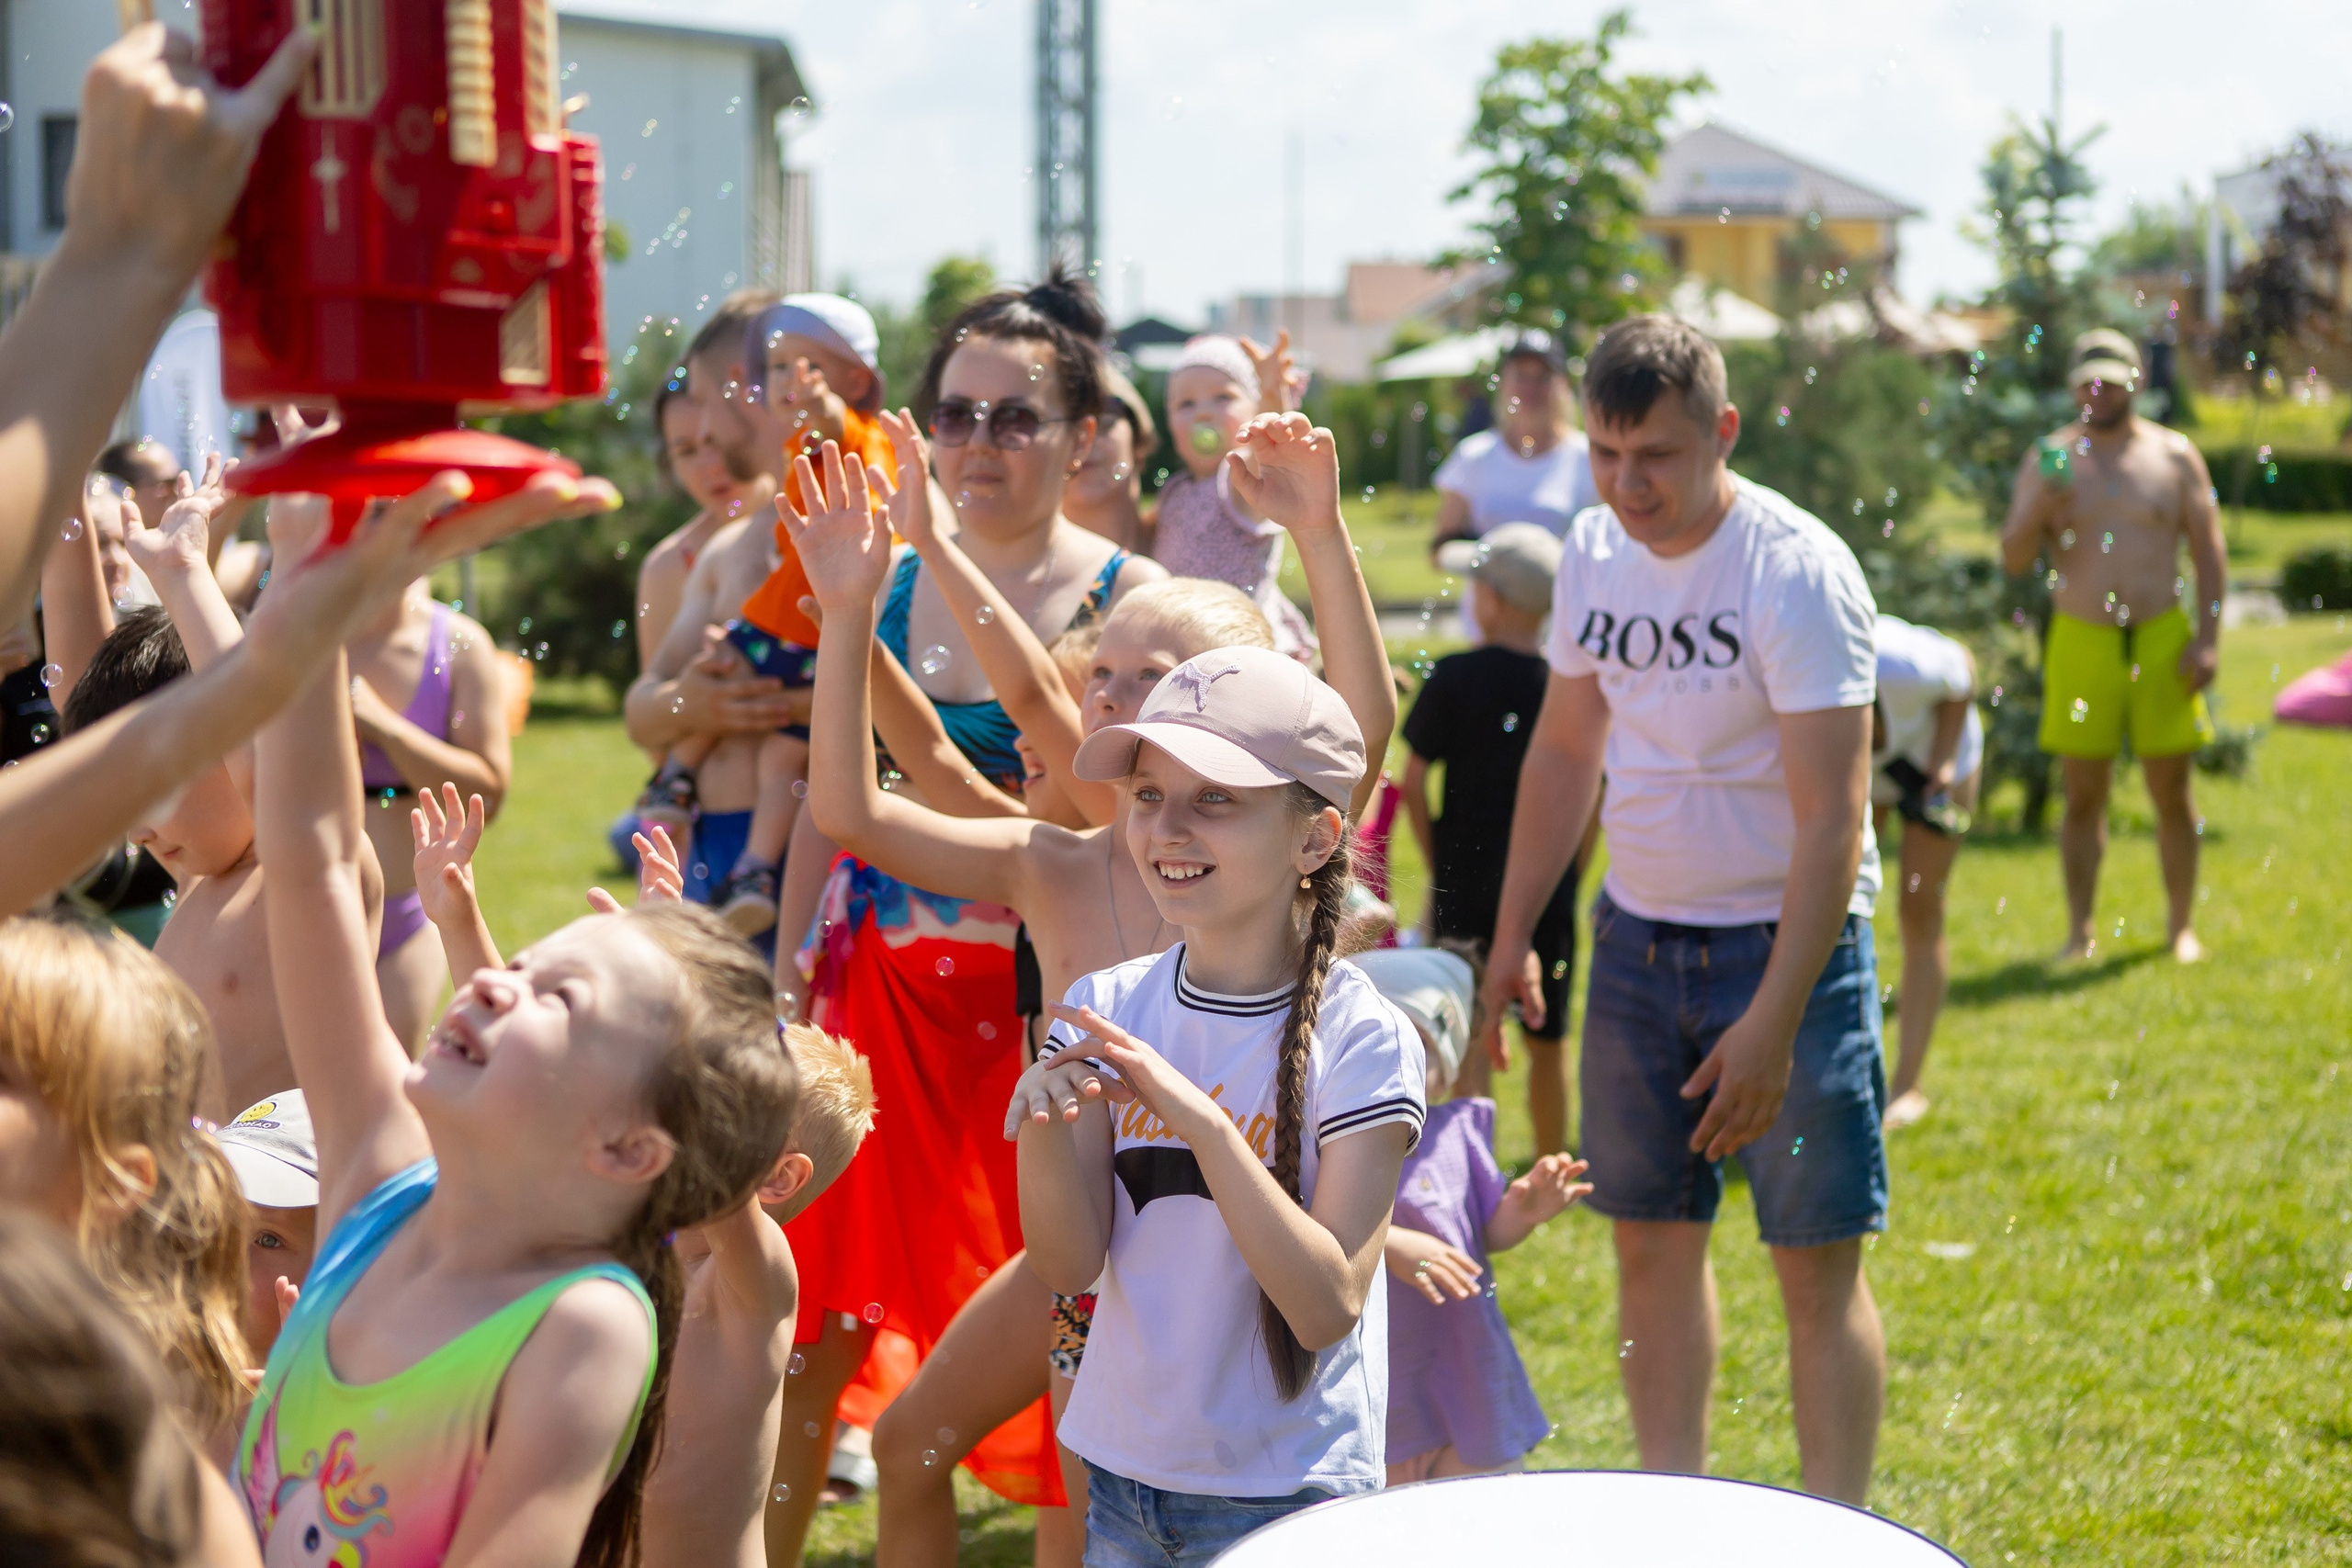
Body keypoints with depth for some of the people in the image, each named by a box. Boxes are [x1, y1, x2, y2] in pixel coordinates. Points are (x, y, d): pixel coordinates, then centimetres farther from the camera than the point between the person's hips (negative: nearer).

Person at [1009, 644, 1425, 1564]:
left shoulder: (1362, 1040, -14)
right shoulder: (1107, 1008, -2)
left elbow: (1328, 1307, -20)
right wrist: (1043, 1127, -24)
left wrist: (1200, 1120, -28)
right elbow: (1069, 1265, -6)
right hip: (1121, 1480, 4)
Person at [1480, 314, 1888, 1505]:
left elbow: (1831, 821, -21)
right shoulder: (1594, 548, 2)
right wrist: (1510, 938, 13)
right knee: (1652, 1236, 10)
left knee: (1816, 1262, -3)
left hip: (1785, 938, -6)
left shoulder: (1799, 572, -18)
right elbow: (1565, 750, 14)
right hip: (1637, 935, 6)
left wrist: (1773, 1022, -25)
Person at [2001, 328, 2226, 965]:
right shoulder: (2048, 460, 5)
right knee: (2082, 794, 1)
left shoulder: (2174, 456, 4)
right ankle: (2080, 930, 8)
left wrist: (2207, 639, -5)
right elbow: (2013, 559, 1)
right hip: (2082, 642, 0)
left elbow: (2208, 553, 5)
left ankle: (2181, 926, 15)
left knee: (2171, 789, 4)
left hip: (2162, 639, 0)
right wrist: (2040, 510, -20)